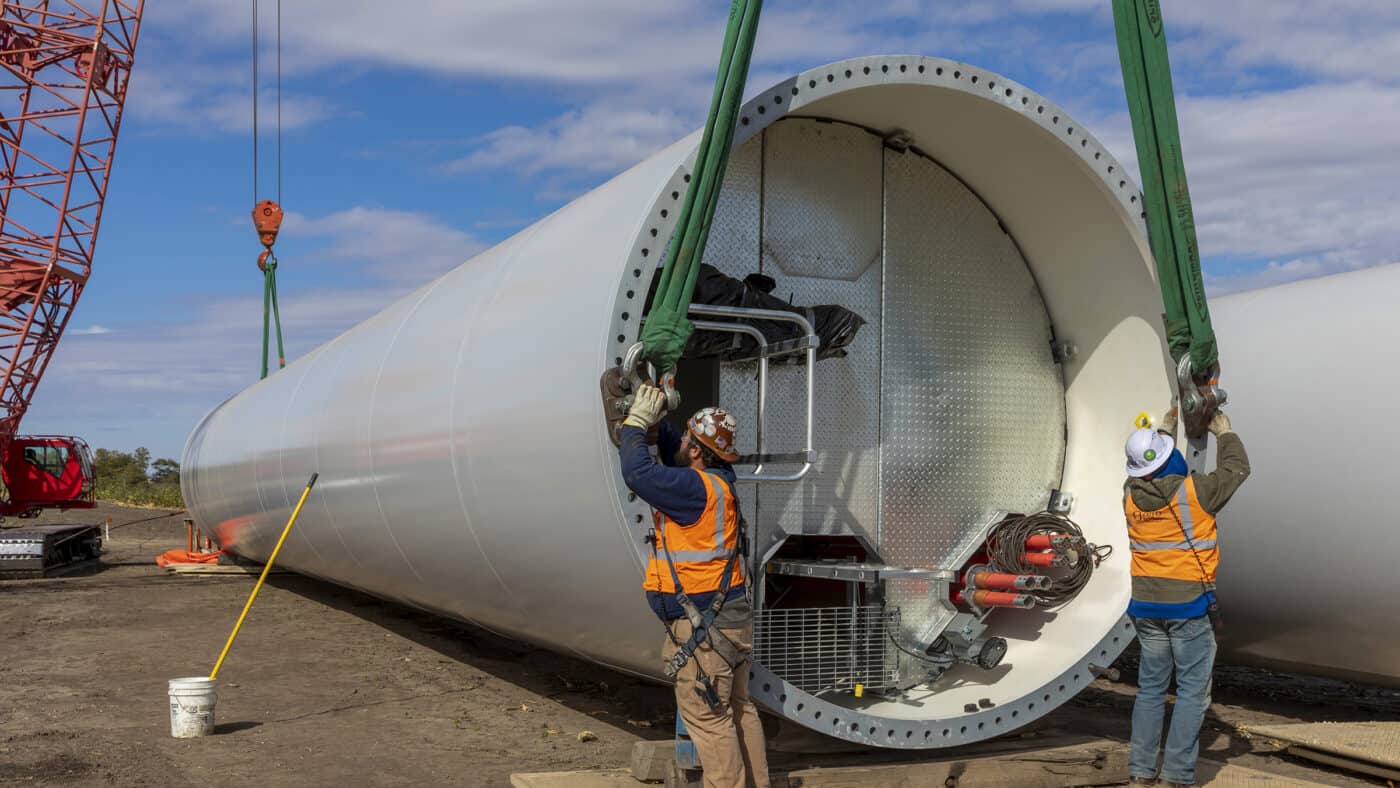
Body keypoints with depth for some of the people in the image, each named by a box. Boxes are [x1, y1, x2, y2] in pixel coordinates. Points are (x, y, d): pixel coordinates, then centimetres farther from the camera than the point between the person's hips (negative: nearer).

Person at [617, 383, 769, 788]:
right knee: (738, 708, 17)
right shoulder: (716, 480, 8)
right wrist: (657, 421, 14)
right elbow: (675, 458, 25)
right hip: (731, 616, 10)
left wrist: (638, 421, -12)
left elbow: (638, 473, -26)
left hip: (703, 626, -10)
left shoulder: (696, 488, -20)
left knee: (707, 718, -3)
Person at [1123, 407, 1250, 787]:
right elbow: (1236, 469, 4)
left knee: (1151, 686, 14)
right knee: (1192, 691, 3)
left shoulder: (1131, 494, -1)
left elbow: (1147, 472, 24)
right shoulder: (1194, 491, -14)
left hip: (1146, 604, 5)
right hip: (1189, 603, -5)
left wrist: (1165, 429, 32)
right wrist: (1224, 433, 20)